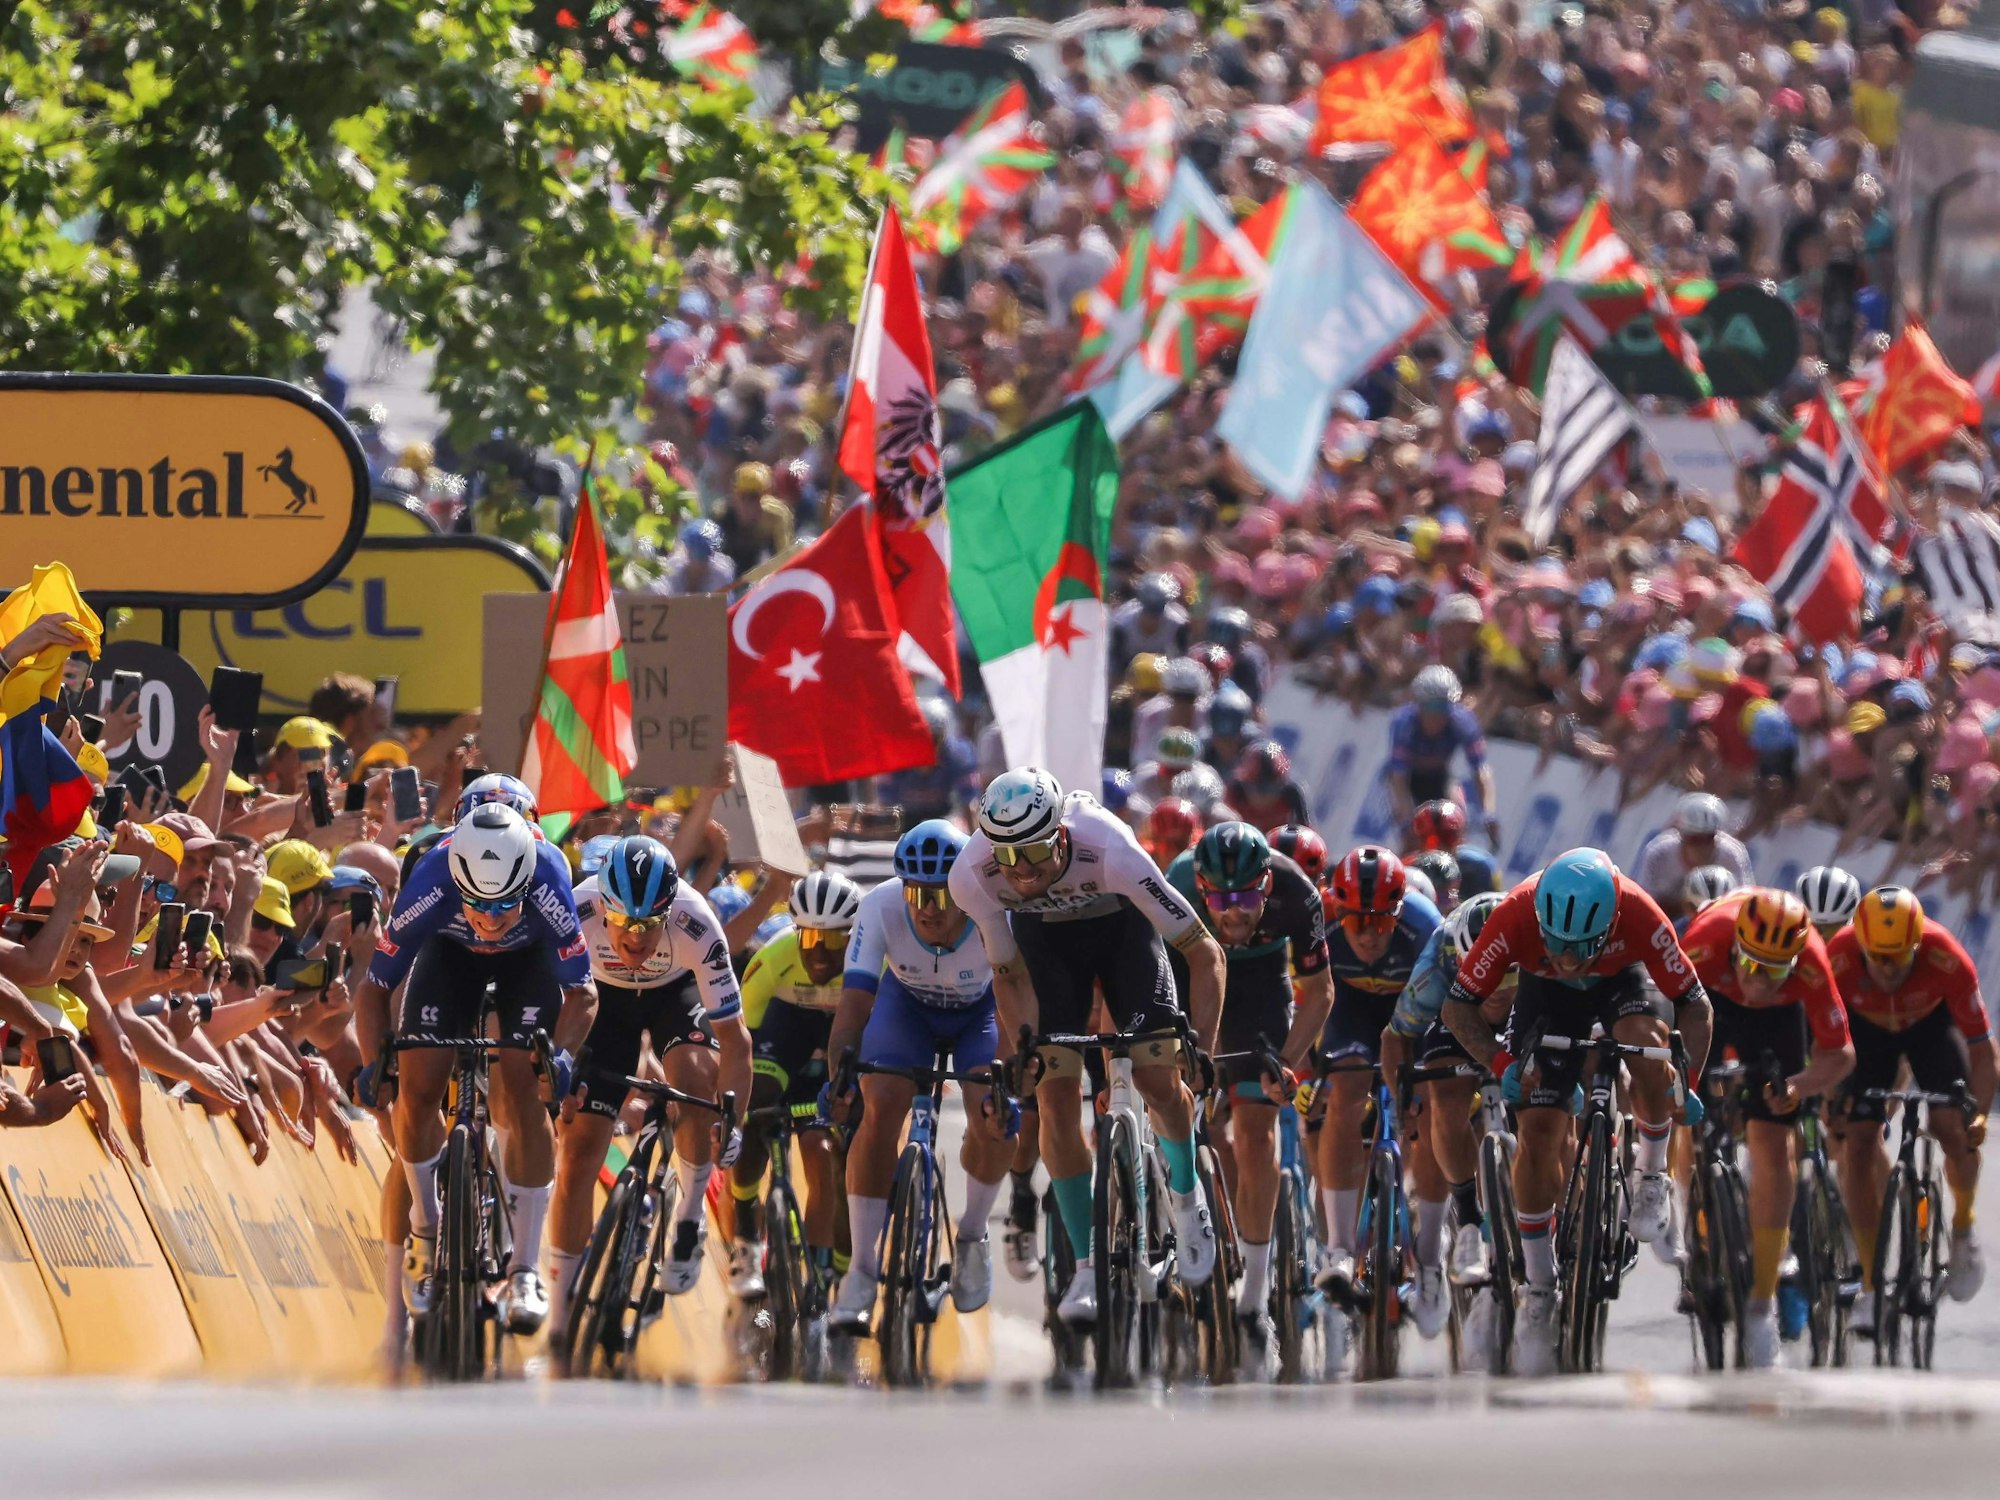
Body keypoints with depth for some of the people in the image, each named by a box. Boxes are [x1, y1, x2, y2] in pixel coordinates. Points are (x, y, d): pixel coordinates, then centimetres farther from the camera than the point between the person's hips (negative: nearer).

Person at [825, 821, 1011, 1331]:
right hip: (907, 1005, 1)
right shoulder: (882, 907, -34)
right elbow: (854, 1001, -37)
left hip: (979, 1011, -1)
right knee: (880, 1110, -23)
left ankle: (972, 1235, 7)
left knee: (994, 1122, -24)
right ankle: (862, 1270, -14)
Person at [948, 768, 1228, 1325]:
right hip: (1044, 936, 2)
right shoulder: (972, 877, -33)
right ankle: (1086, 1268, 0)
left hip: (1120, 925, -2)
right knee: (1056, 1095, -11)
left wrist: (1203, 1049, -36)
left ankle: (1184, 1193, 18)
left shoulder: (1111, 854, -40)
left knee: (1157, 1079, -15)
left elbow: (1204, 953, -31)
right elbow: (1010, 977, -15)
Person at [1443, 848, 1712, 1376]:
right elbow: (1459, 1004, -24)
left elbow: (1693, 1003, -24)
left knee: (1645, 1042, -35)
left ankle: (1652, 1179, -9)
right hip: (1545, 996, 0)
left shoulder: (1638, 915, -36)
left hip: (1619, 983, 0)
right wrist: (1500, 1063, -38)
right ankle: (1538, 1287, 3)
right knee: (1539, 1132, -12)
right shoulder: (1515, 916, -35)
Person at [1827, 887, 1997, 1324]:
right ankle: (1872, 1284, -3)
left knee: (1954, 1128, -17)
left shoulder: (1946, 959, -37)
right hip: (1867, 1027, 0)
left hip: (1931, 1022, 0)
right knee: (1857, 1142, -12)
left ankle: (1963, 1228, 15)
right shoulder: (1839, 960, -36)